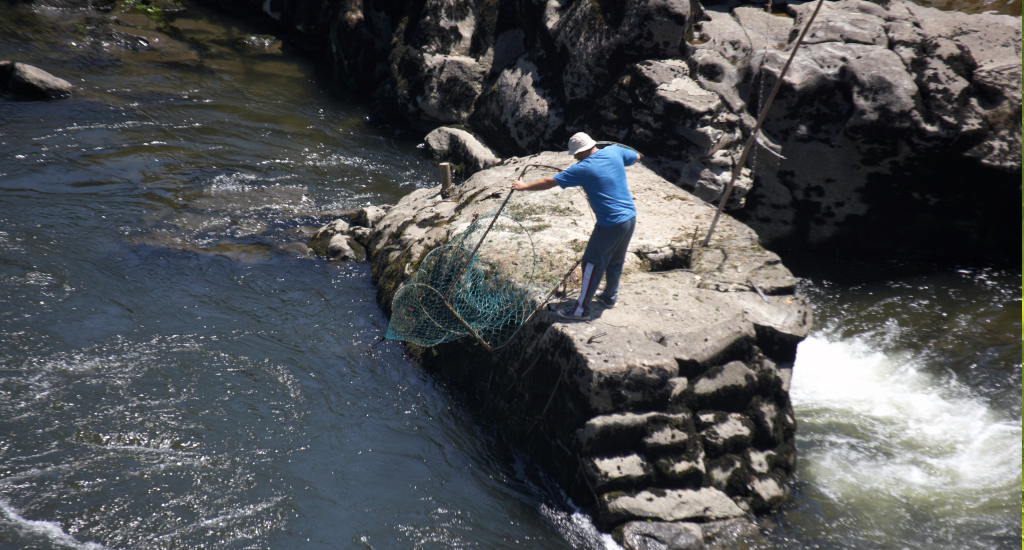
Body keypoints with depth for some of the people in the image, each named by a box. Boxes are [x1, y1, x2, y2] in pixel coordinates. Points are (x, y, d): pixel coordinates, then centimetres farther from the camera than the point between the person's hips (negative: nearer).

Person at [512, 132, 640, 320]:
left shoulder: (583, 169, -16)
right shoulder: (615, 152, 0)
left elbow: (550, 182, -11)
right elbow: (636, 156, 21)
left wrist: (524, 186, 0)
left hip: (610, 225, -7)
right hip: (630, 218, 7)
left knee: (592, 264, 4)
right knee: (616, 261, 24)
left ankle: (582, 309, 10)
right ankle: (610, 296, 41)